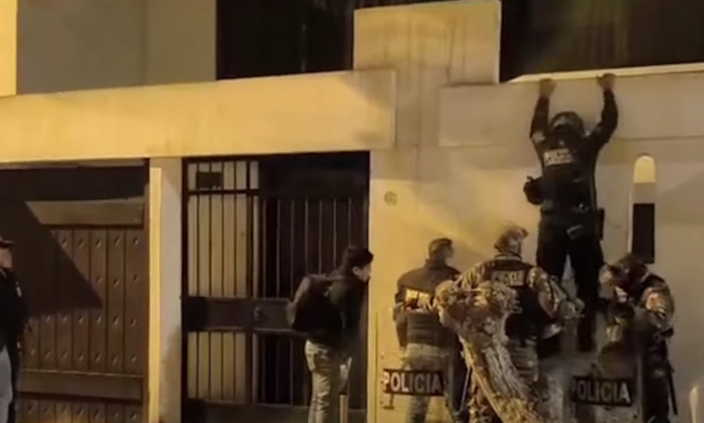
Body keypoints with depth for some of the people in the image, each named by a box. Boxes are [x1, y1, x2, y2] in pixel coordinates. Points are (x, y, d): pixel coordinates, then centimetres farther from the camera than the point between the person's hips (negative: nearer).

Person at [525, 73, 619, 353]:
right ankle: (585, 340, -3)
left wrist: (544, 97, 42)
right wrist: (608, 91, 27)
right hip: (582, 224, -3)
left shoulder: (545, 148, 10)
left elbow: (536, 129, 31)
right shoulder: (585, 146, 2)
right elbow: (609, 123, 13)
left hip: (551, 224, 3)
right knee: (587, 284, 2)